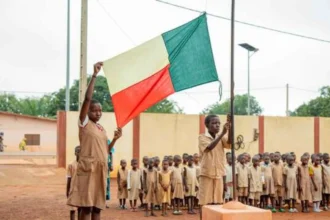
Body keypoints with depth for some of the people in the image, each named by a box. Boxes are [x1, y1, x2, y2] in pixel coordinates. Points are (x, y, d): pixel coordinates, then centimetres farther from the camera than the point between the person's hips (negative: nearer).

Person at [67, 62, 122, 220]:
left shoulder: (102, 129, 18)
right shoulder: (84, 123, -2)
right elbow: (87, 99, -14)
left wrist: (115, 139, 6)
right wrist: (94, 75, -16)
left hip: (101, 169, 7)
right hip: (88, 168, -7)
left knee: (97, 207, 9)